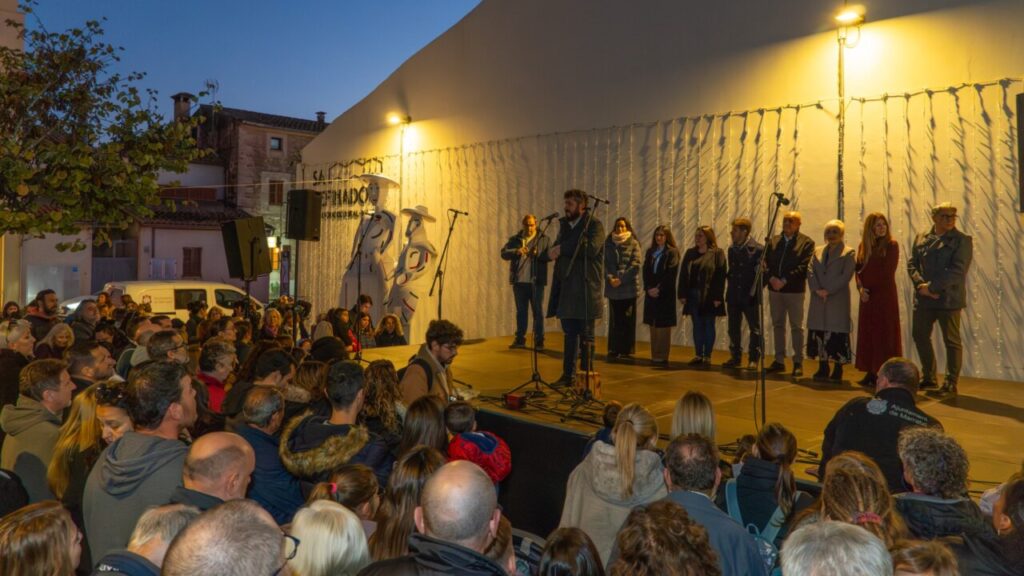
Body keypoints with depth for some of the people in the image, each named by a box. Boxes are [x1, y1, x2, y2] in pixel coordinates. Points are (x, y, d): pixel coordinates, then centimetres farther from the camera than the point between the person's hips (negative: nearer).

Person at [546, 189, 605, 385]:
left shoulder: (594, 225, -5)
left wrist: (562, 248, -17)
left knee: (586, 335, 0)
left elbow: (592, 248, -22)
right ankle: (568, 375, 19)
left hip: (585, 290, -6)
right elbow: (555, 250, 18)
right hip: (566, 290, 7)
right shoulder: (564, 224, 17)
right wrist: (550, 252, -6)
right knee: (569, 334, 12)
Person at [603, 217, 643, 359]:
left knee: (628, 319, 1)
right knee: (614, 319, 5)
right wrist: (610, 278, -11)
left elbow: (636, 264, -5)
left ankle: (626, 350, 6)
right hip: (613, 288, 2)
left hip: (629, 287, -2)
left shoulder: (633, 243, 3)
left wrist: (621, 279, -13)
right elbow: (606, 262, 6)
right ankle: (614, 349, 10)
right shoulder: (609, 243, 11)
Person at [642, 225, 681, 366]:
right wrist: (648, 288, -6)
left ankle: (662, 357, -2)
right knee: (653, 325, 5)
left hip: (665, 294, -5)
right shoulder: (650, 252, 14)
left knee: (663, 326, -4)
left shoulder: (672, 252, -1)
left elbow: (671, 274, -9)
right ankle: (654, 356, 10)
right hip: (651, 293, 5)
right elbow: (645, 271, 8)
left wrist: (659, 289, -15)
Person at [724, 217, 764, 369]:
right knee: (733, 329, 11)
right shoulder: (732, 249, 10)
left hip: (749, 296, -6)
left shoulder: (757, 249, -11)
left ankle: (753, 359, 13)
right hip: (733, 296, 6)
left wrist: (755, 291, -15)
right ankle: (735, 357, 22)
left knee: (755, 329, 4)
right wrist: (728, 280, 4)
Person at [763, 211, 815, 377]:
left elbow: (803, 266, -12)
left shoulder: (806, 243, -2)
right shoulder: (773, 241, 12)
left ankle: (798, 362, 6)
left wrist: (784, 281, -19)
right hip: (774, 289, 5)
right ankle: (779, 360, 17)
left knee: (796, 327, 0)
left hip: (794, 290, -4)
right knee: (777, 325, 9)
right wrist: (771, 278, -13)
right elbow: (765, 262, 5)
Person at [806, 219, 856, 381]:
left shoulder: (848, 253, 1)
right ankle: (823, 368, 14)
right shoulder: (818, 252, 16)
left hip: (838, 300, -4)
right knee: (819, 332, 5)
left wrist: (828, 290, -15)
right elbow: (810, 271, 6)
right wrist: (817, 289, -10)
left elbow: (846, 275, -9)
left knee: (837, 333, -5)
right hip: (818, 300, 5)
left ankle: (838, 370, 2)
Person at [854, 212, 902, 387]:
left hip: (885, 295, -5)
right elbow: (859, 269, 7)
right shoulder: (863, 245, 10)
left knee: (884, 334, -3)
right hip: (867, 295, 5)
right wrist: (860, 287, -9)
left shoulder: (891, 245, -4)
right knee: (867, 333, 5)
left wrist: (866, 283, -6)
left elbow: (886, 272, -11)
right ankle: (870, 372, 12)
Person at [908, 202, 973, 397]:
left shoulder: (962, 240, -4)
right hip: (923, 299, 5)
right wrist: (921, 285, -11)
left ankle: (951, 384, 11)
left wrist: (931, 287, -18)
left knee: (952, 341, 1)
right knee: (920, 336, 11)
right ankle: (929, 378, 27)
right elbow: (912, 264, 6)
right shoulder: (921, 238, 10)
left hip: (948, 299, -5)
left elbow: (957, 270, -14)